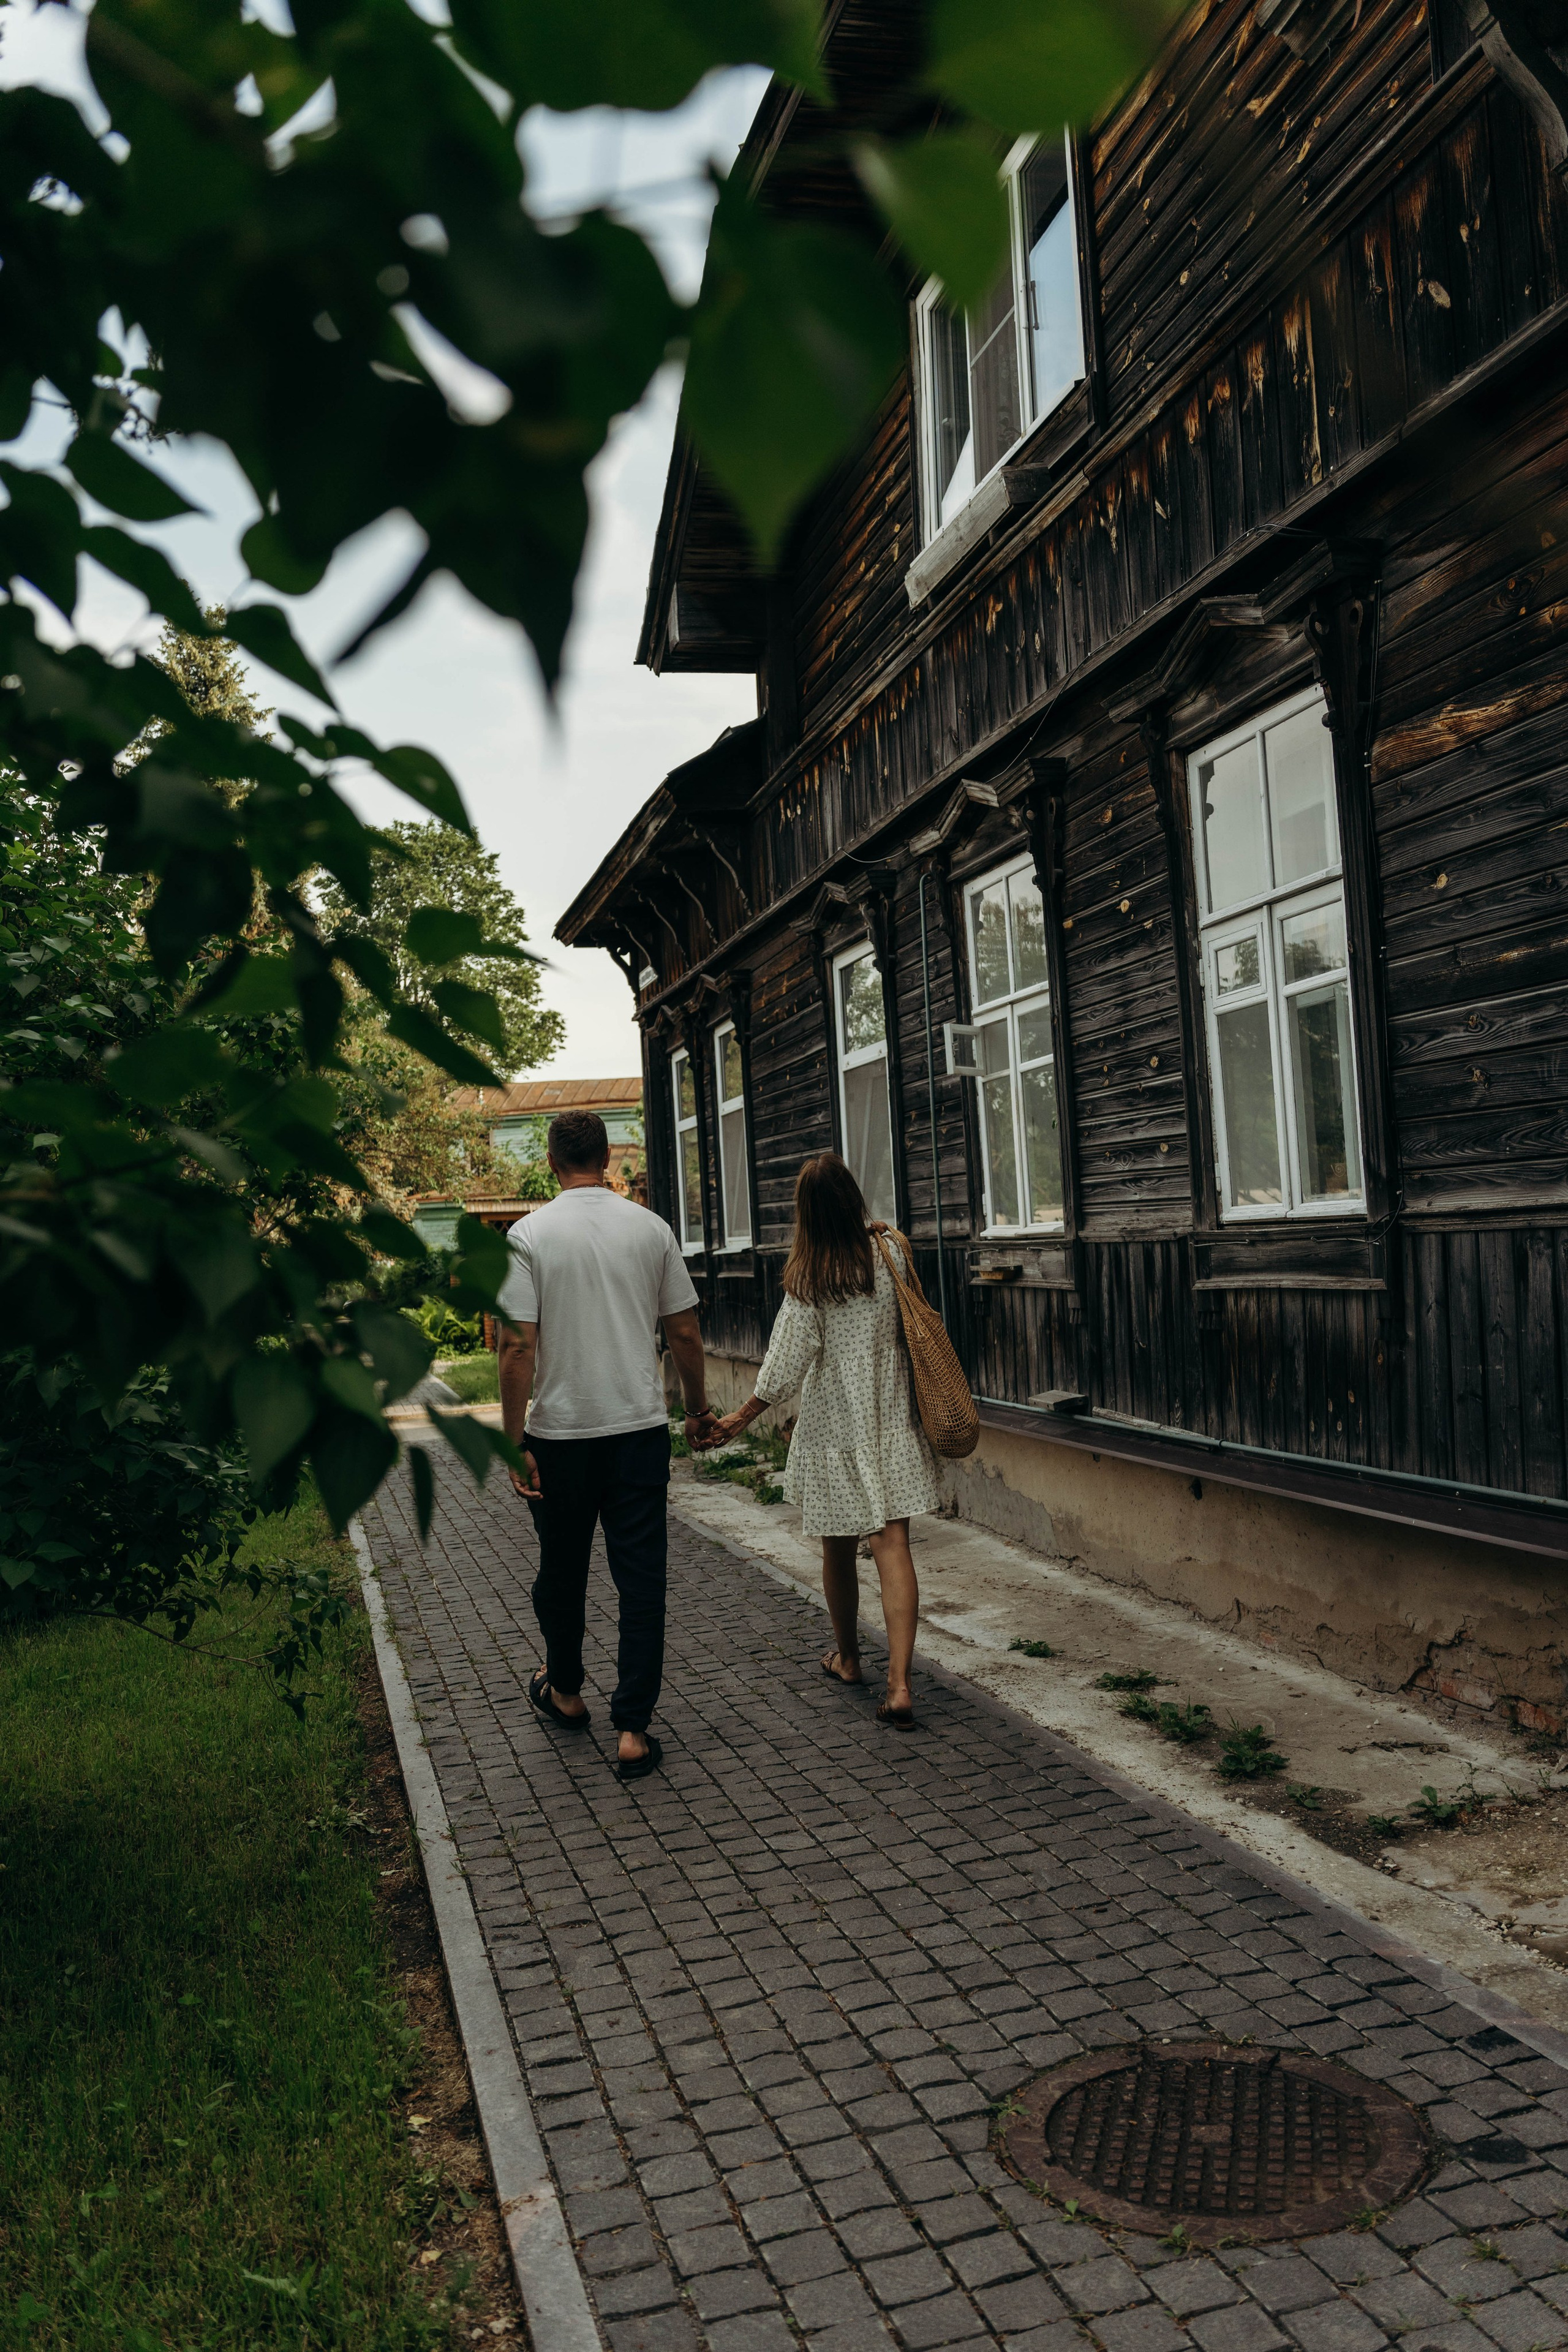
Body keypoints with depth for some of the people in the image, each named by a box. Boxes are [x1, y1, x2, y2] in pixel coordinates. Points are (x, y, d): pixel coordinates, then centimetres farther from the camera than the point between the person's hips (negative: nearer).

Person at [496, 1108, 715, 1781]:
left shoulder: (528, 1234, -8)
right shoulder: (651, 1228, 0)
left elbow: (518, 1347, -12)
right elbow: (685, 1332, 5)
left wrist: (513, 1440, -7)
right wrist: (699, 1408, 19)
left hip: (560, 1432, -1)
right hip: (641, 1426, 1)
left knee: (562, 1572, 18)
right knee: (641, 1579, 4)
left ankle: (564, 1692, 38)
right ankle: (633, 1730, 5)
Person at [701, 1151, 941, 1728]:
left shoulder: (807, 1277, -11)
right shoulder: (889, 1255, -2)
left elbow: (788, 1361, -11)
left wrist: (743, 1417, -1)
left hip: (832, 1427, -2)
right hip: (891, 1421, 2)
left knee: (839, 1549, 15)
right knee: (892, 1546, -3)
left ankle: (847, 1658, 34)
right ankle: (899, 1684, -11)